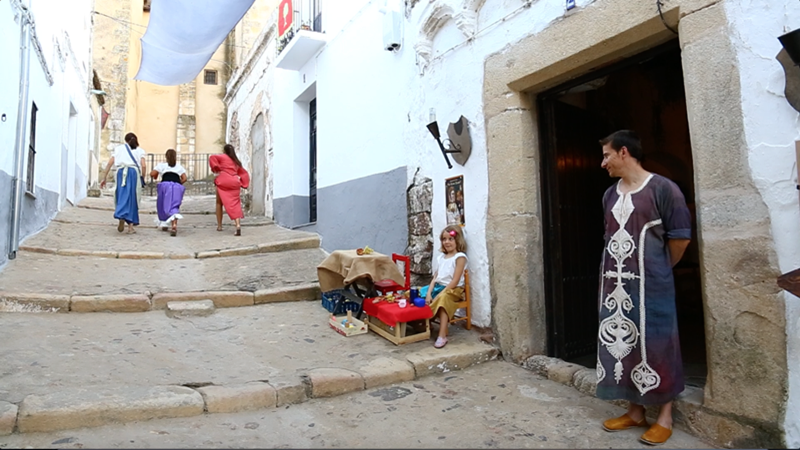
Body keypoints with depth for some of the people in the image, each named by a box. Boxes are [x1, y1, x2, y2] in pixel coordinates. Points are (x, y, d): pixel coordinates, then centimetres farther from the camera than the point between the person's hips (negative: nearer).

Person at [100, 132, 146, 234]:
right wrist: (142, 178, 13)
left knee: (122, 197, 3)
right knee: (132, 199, 3)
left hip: (121, 172, 1)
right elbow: (143, 165, 2)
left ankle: (121, 217, -24)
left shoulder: (119, 148, 22)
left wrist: (104, 178, 12)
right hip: (134, 172, -1)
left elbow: (110, 163, 11)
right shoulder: (140, 150, 19)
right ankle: (130, 226, -1)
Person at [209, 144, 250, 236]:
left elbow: (212, 157, -10)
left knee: (219, 203, 13)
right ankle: (238, 224, -26)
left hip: (223, 181, -3)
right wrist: (242, 183, 18)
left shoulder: (222, 156, 9)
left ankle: (219, 226, 17)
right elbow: (244, 173, 23)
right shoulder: (236, 161, 23)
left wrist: (215, 168, 2)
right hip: (234, 182, 3)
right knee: (235, 204, -4)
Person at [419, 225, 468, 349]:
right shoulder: (441, 257, 16)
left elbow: (455, 281, -14)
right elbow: (435, 277, 10)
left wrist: (440, 294, -19)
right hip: (437, 287, 8)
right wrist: (429, 293, -7)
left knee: (443, 299, -37)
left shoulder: (460, 257, -7)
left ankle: (442, 336, -36)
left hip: (453, 290, -8)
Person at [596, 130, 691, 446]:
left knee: (656, 346, 3)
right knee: (622, 345, 11)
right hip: (616, 285, 6)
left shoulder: (662, 189, -8)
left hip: (650, 285, -6)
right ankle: (635, 411, 26)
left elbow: (680, 236, -6)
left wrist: (659, 270, 5)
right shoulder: (610, 195, 11)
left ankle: (665, 417, 20)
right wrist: (611, 275, 12)